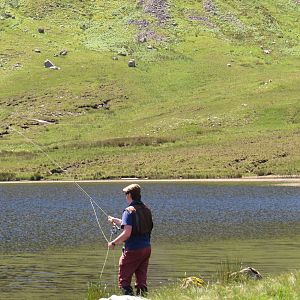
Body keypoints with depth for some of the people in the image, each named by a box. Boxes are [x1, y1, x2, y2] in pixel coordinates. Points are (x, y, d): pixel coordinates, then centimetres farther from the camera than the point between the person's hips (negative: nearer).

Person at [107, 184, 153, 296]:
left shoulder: (129, 211, -15)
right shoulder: (147, 210, 10)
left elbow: (127, 233, -23)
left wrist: (113, 243, -10)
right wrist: (115, 220, 31)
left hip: (133, 250, -7)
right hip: (146, 248, 7)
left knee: (124, 281, 1)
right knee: (141, 280, 12)